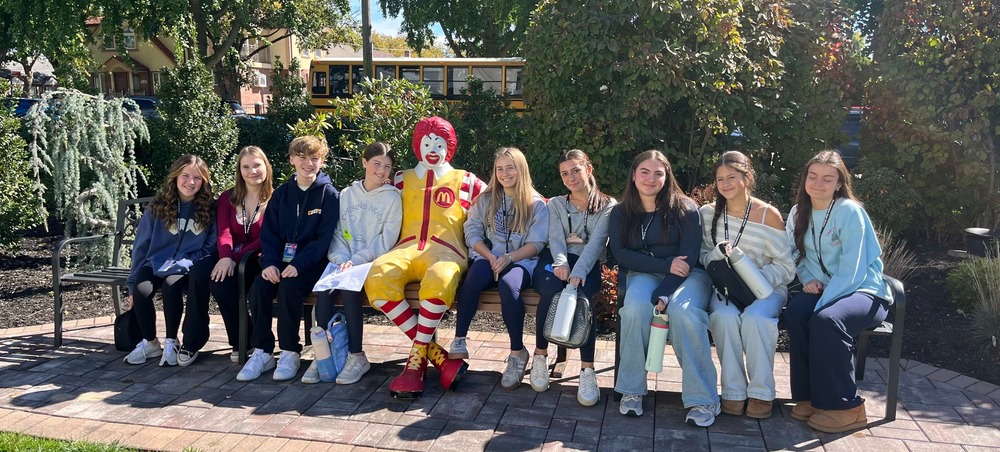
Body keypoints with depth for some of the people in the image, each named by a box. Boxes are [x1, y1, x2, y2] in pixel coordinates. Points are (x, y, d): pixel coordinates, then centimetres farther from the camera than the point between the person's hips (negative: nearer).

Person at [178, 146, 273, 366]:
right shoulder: (228, 198, 13)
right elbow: (224, 232, -2)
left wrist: (235, 259, -22)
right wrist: (225, 257, -24)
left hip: (255, 260, -4)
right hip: (229, 257, 4)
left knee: (221, 281, -32)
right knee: (199, 271, -28)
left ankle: (241, 342, -11)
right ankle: (192, 341, -19)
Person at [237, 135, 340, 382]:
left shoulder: (329, 195, -2)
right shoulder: (281, 194, 11)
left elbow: (324, 238, -10)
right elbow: (269, 233, 7)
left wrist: (298, 265, -22)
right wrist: (269, 262, -12)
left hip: (312, 264, -4)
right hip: (282, 260, 4)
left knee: (289, 286, -31)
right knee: (259, 287, -22)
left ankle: (290, 353, -17)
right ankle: (261, 352, -11)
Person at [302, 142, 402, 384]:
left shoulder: (392, 198, 3)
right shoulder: (346, 194, 15)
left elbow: (386, 240, -5)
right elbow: (336, 233, 8)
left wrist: (356, 260, -16)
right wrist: (342, 260, -11)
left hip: (373, 263, -3)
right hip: (345, 262, 3)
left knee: (349, 285, -31)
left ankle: (357, 356, -22)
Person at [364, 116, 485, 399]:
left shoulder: (465, 180, 21)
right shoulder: (402, 179, 27)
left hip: (446, 251, -2)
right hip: (407, 248, 2)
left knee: (439, 280, -41)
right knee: (377, 279, -33)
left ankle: (418, 354, -22)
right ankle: (434, 351, -22)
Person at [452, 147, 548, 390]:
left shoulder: (536, 204, 7)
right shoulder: (486, 200, 15)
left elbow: (536, 243, -2)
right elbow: (472, 232, 5)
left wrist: (508, 258, -18)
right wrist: (491, 257, -12)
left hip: (521, 261, -2)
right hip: (488, 258, 2)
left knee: (508, 285, -37)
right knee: (473, 278, -35)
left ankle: (518, 353, -24)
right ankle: (459, 342, -27)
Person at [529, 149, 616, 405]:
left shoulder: (608, 206, 10)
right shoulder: (555, 204, 19)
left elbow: (596, 242, -8)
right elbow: (556, 238, 0)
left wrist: (578, 271, -27)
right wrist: (561, 262, -24)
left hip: (587, 266, -1)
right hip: (556, 261, 1)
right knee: (552, 288, -35)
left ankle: (587, 370, -34)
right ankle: (540, 356, -17)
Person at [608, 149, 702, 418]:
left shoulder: (685, 209, -2)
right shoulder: (621, 213, 8)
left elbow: (688, 257, -9)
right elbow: (621, 254, -2)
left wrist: (663, 294, -23)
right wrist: (665, 265, -15)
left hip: (687, 275, -1)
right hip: (643, 274, 2)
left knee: (683, 311, -35)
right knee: (636, 308, -33)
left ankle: (700, 398, -27)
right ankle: (631, 390, -22)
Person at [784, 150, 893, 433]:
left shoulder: (849, 211, -13)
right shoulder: (799, 213, 6)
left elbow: (850, 270, -19)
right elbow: (798, 256, 14)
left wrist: (820, 305, -25)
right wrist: (808, 280, -8)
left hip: (864, 291, -5)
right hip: (824, 290, 5)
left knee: (826, 320, -34)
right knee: (795, 311, -27)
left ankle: (846, 408, -19)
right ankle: (810, 396, -16)